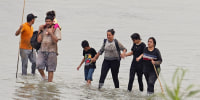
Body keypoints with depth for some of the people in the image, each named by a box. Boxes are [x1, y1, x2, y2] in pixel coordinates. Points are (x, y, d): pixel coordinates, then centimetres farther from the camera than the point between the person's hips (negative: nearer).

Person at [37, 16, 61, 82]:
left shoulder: (56, 30, 1)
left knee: (50, 69, -1)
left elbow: (56, 40, -11)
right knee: (39, 65, -16)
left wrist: (51, 33, -14)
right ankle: (43, 77, 8)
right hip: (42, 51, 3)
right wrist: (40, 31, 3)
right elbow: (39, 40, 7)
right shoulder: (43, 29, 13)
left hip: (51, 51, -3)